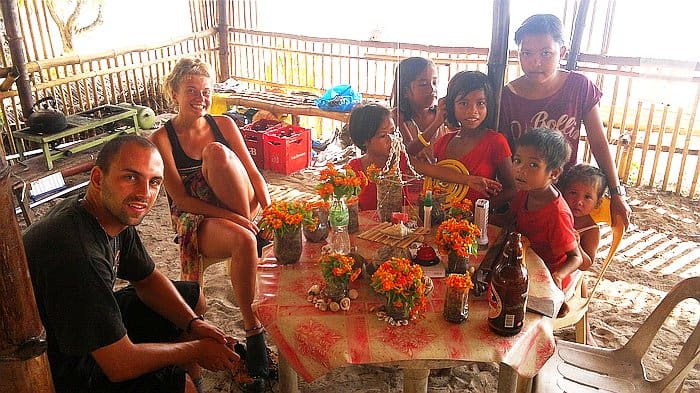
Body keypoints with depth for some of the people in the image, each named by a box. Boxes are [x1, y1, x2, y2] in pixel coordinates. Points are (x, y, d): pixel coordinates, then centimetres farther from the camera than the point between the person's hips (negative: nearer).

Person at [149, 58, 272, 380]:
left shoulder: (223, 124, 5)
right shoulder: (162, 139, -4)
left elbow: (254, 173, 2)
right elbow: (180, 198, -11)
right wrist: (228, 217, -23)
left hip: (242, 210, 3)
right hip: (197, 220, -2)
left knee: (216, 151, -25)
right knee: (243, 240, -37)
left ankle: (255, 229, -18)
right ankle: (252, 328, -22)